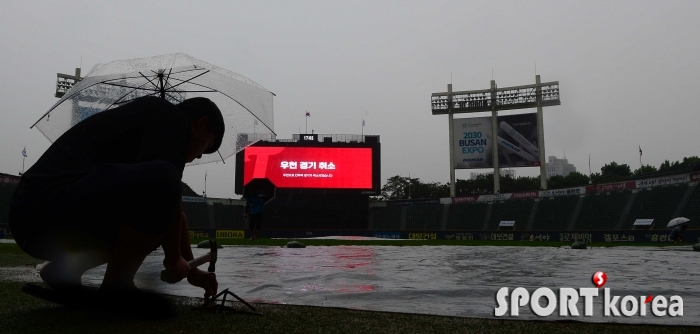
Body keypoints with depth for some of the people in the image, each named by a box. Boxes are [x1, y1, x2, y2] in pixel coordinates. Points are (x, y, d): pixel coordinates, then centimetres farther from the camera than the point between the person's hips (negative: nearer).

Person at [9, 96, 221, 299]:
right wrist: (173, 259, 0)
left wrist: (190, 270, 38)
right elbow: (168, 194, -15)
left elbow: (174, 213, 32)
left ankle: (65, 268, 14)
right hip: (51, 208, -10)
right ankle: (115, 288, -11)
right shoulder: (169, 117, -2)